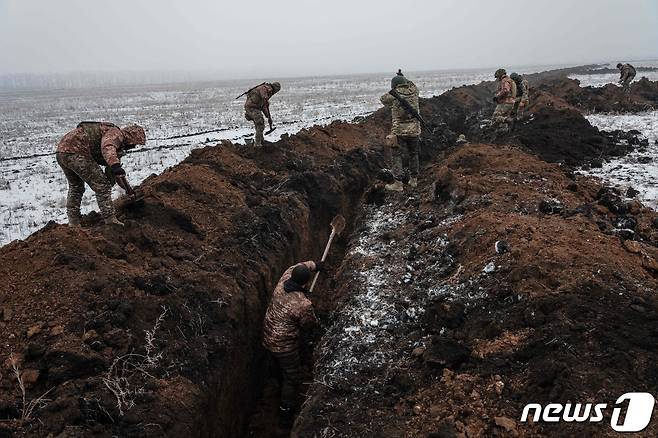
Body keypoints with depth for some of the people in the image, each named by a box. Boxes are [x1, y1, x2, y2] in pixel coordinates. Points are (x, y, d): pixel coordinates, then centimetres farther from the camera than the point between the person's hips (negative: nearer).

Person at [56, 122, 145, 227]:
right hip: (75, 153, -11)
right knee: (101, 185, -5)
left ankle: (73, 223, 31)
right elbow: (107, 148, -31)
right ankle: (110, 220, -5)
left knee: (75, 187, 27)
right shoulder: (116, 133, -4)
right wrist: (115, 165, -46)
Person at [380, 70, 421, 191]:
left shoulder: (393, 96, -7)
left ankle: (398, 183, -2)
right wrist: (403, 77, 43)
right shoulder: (414, 92, 4)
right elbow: (411, 84, 28)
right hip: (414, 130, 4)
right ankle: (413, 180, 26)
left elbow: (383, 99, 13)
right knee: (413, 155, 19)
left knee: (396, 155, 3)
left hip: (399, 131, -4)